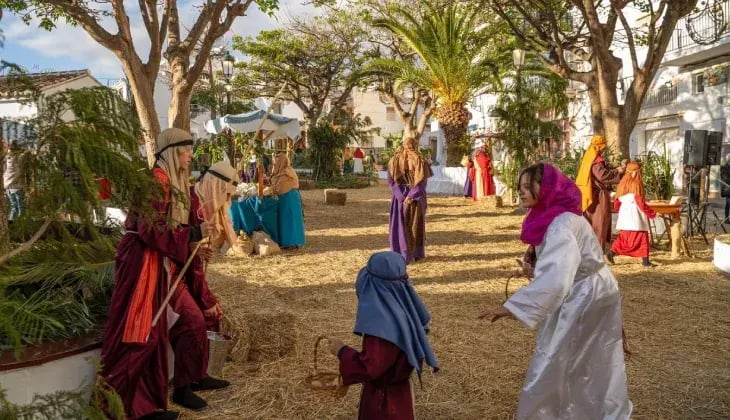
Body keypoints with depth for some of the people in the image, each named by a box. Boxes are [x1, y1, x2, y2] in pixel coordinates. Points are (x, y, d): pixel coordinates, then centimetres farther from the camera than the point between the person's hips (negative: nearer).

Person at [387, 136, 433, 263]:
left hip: (399, 197, 0)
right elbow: (422, 181, -11)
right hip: (416, 197, 0)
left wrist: (402, 196, -8)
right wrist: (412, 196, -13)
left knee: (400, 226, 6)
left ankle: (401, 255, 2)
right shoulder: (420, 160, -4)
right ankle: (416, 254, 19)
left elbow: (391, 180, -6)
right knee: (416, 225, 12)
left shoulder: (394, 160, 0)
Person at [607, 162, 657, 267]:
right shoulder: (637, 183, -10)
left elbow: (616, 201, 13)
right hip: (636, 216, -6)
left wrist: (618, 209, 31)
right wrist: (651, 212, -3)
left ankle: (612, 252, -1)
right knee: (642, 236, 2)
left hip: (624, 216, 6)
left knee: (623, 237, 13)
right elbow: (640, 202, -13)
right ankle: (645, 260, 2)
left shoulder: (622, 184, 9)